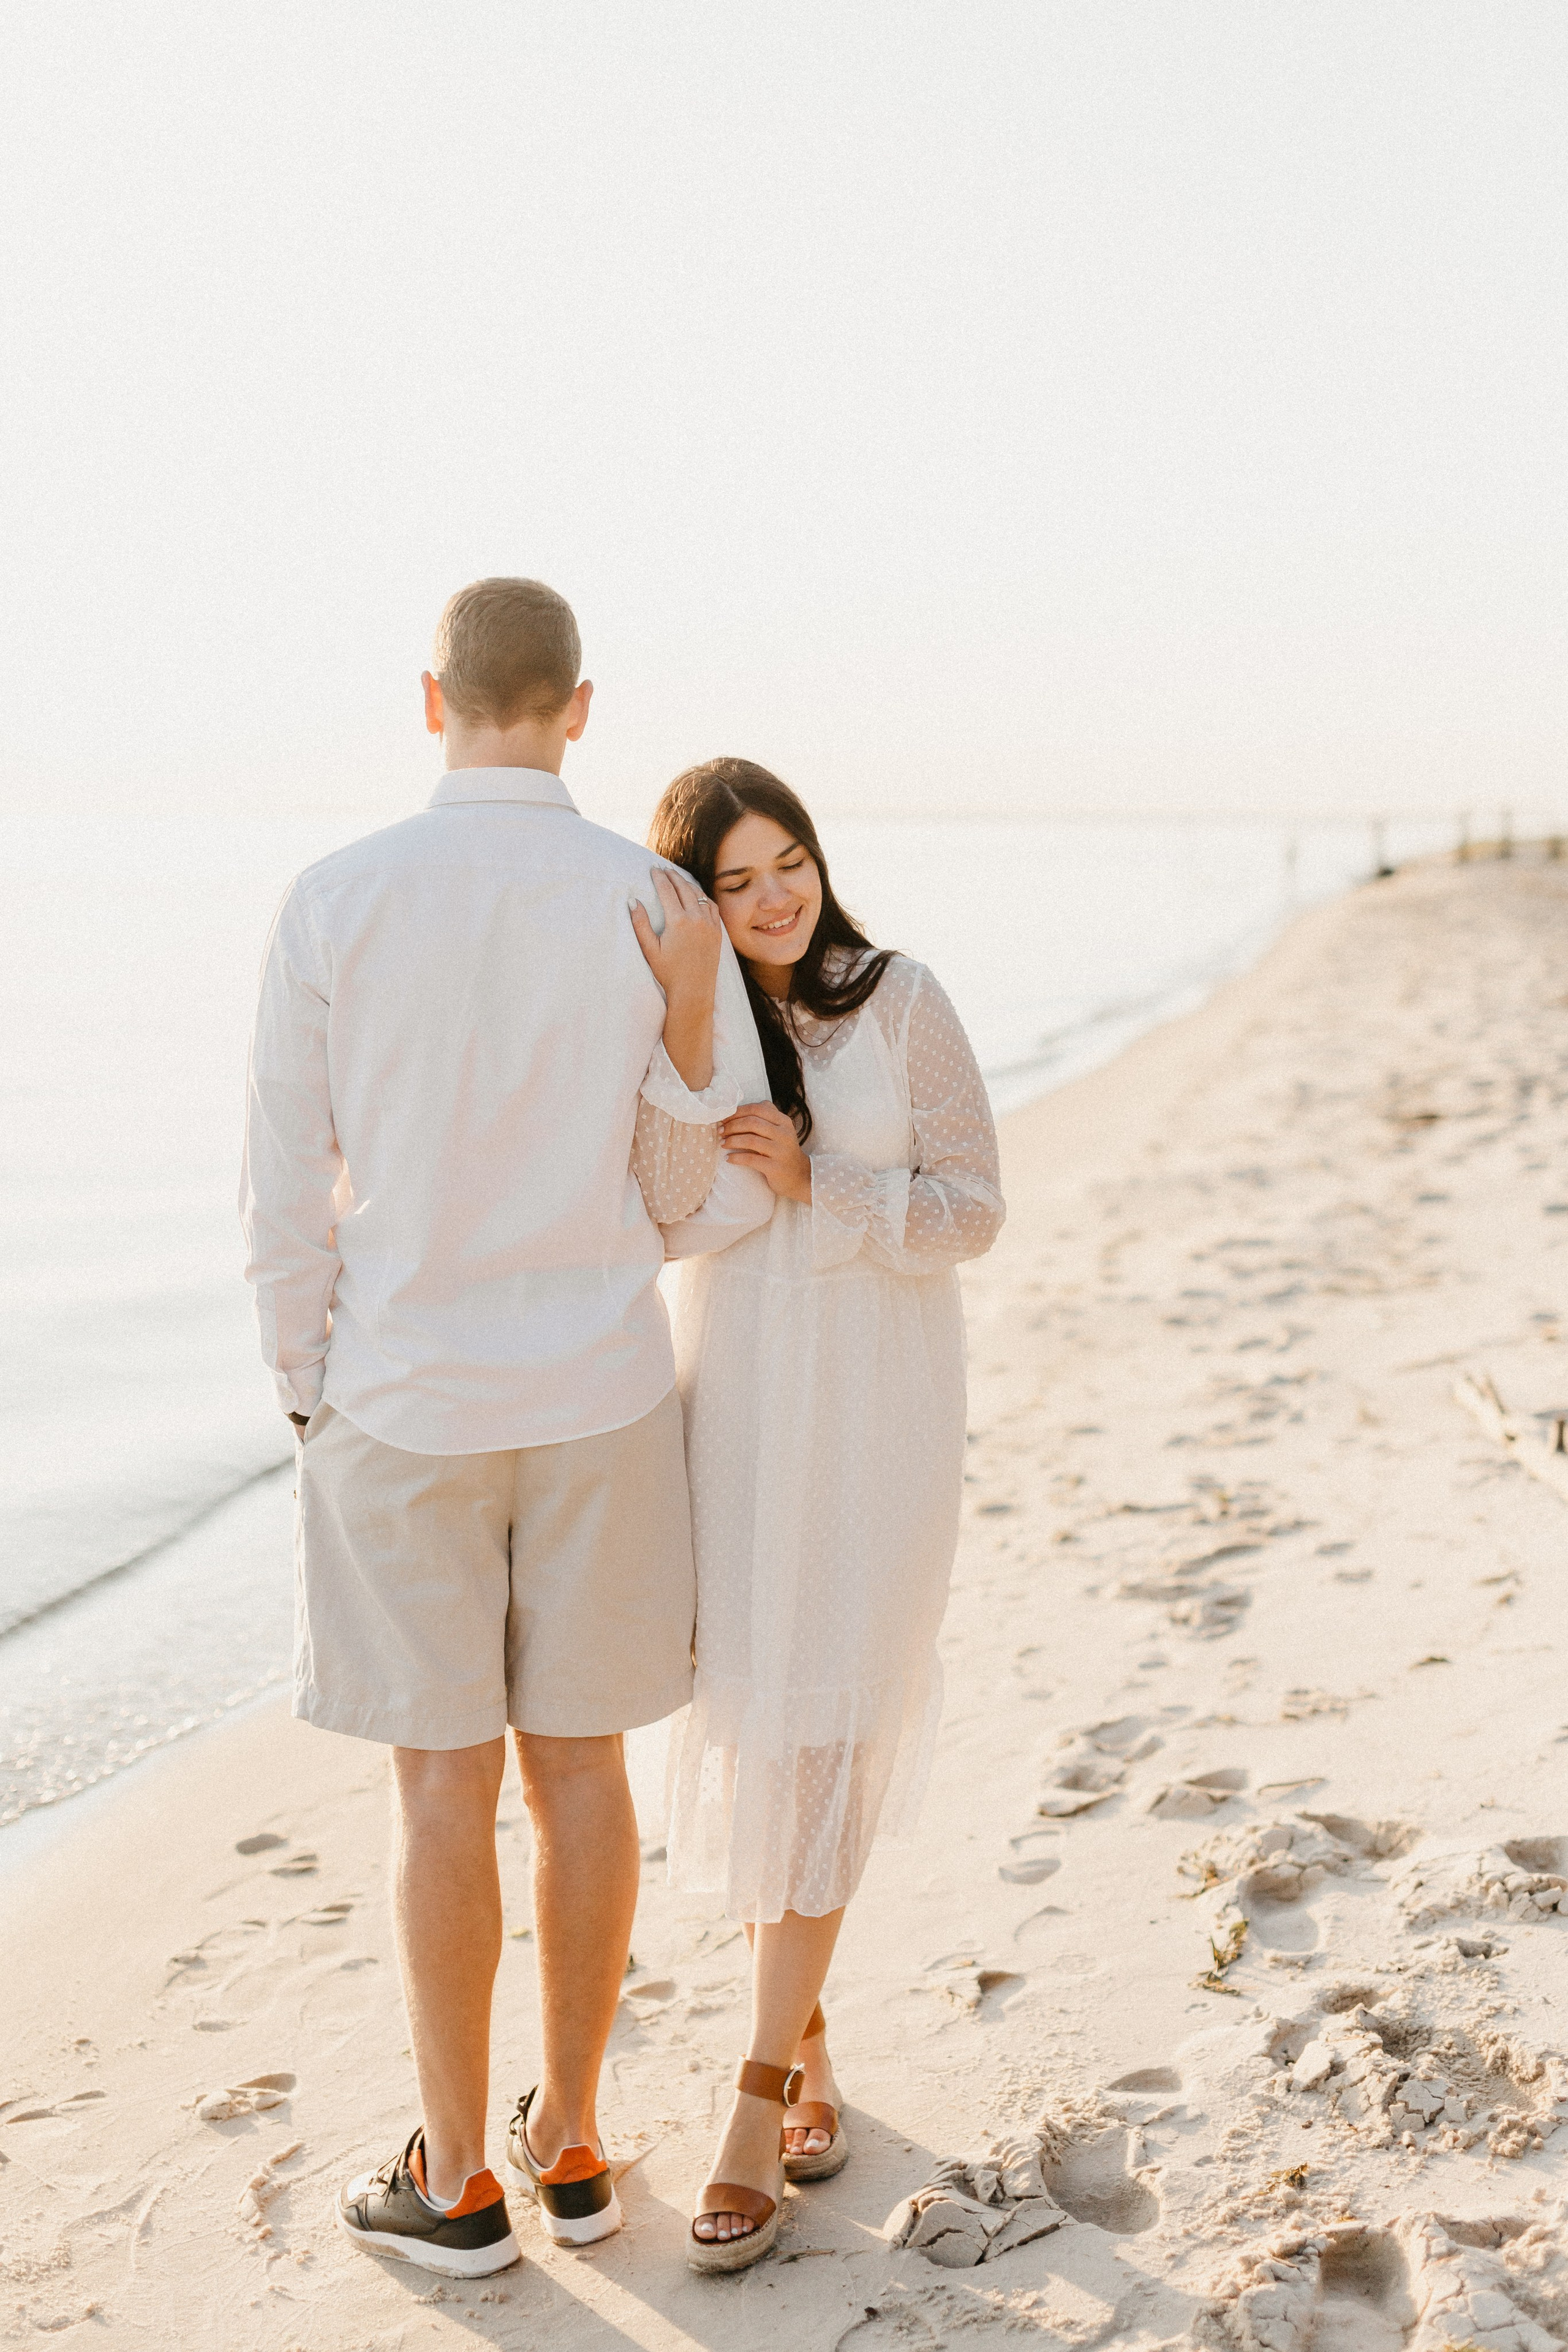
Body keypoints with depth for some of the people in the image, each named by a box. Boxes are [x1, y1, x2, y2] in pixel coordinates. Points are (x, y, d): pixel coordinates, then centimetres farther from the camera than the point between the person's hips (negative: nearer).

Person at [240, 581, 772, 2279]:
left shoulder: (333, 904, -10)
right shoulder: (657, 914, -7)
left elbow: (286, 1199, -6)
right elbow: (721, 1207, -4)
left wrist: (308, 1404, 8)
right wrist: (690, 1018, -8)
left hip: (405, 1408, -2)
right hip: (596, 1405, 2)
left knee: (444, 1783, 7)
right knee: (580, 1763, 14)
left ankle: (455, 2180, 19)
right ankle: (569, 2140, 27)